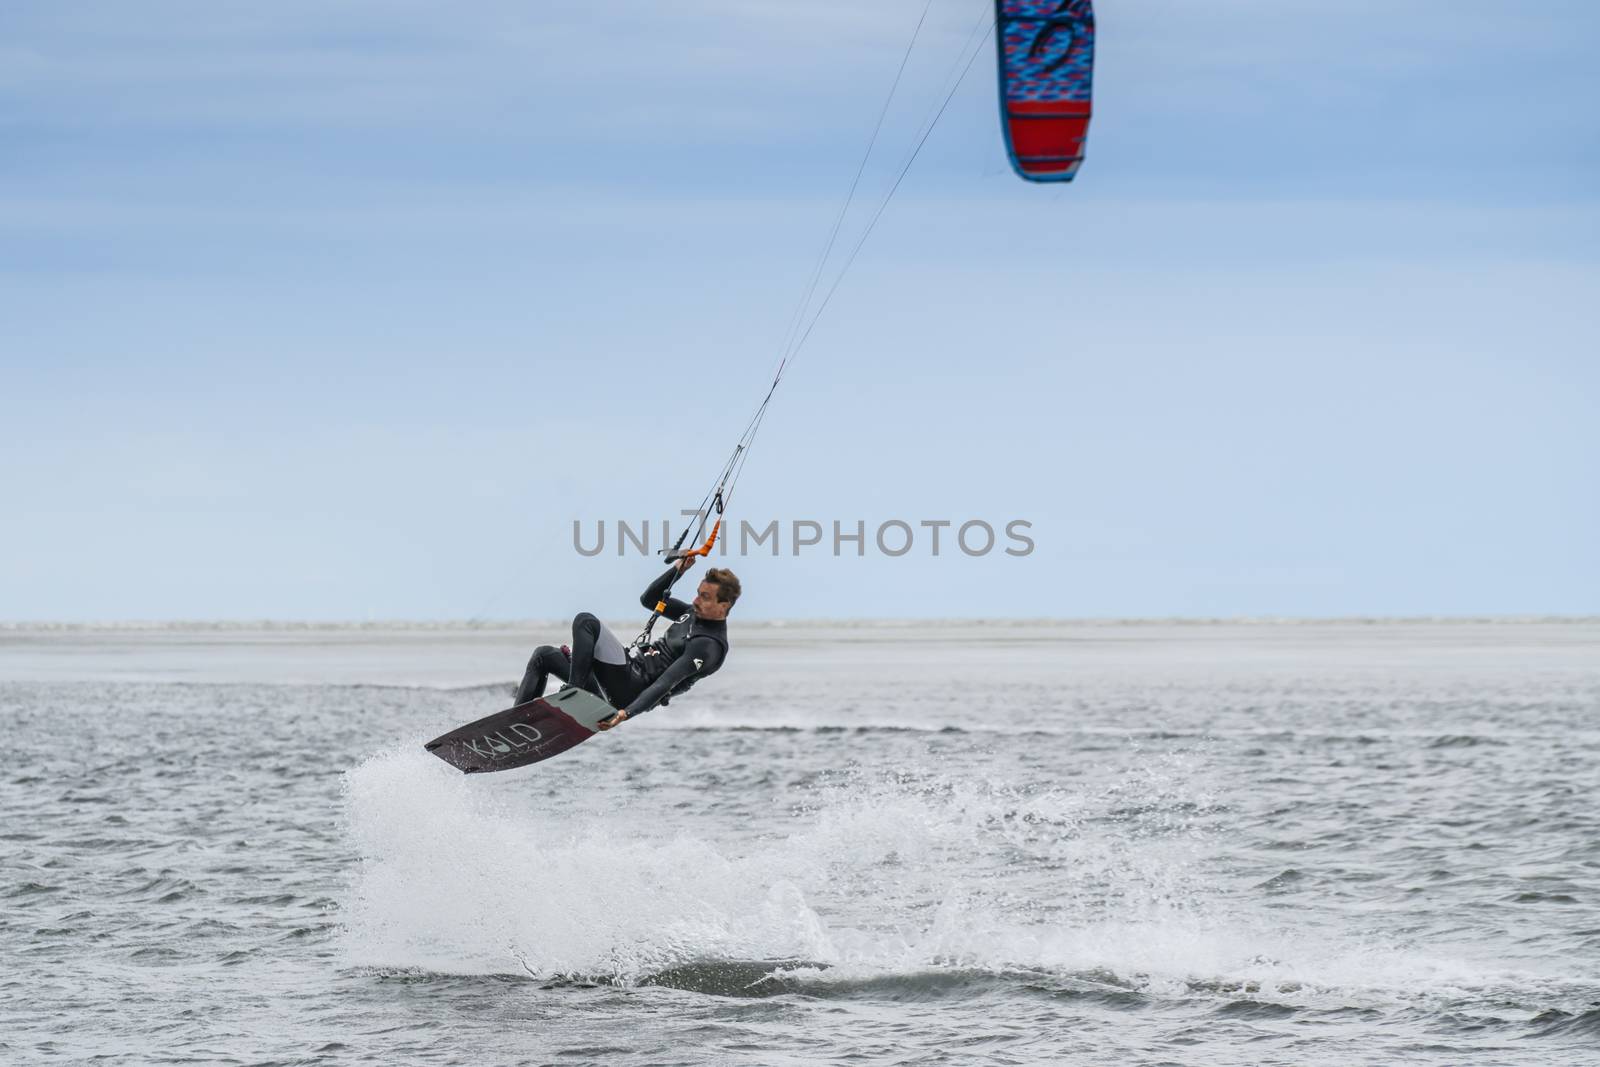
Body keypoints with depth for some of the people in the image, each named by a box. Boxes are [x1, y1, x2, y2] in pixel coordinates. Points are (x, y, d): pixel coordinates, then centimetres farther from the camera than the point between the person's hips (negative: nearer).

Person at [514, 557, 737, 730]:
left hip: (631, 690, -10)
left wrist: (626, 713, -36)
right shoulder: (697, 613, 11)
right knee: (543, 655, 12)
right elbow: (648, 599, 25)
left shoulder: (709, 646, -17)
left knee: (586, 621, -21)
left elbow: (665, 685, -27)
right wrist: (677, 570, 11)